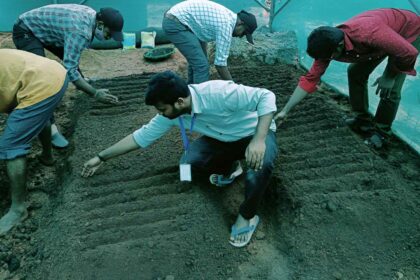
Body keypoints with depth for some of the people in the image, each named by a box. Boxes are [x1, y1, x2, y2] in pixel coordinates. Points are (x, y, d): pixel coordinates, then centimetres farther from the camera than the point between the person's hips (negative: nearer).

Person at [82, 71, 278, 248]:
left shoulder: (218, 93, -36)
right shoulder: (172, 112, -15)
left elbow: (266, 96, -34)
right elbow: (142, 136, -4)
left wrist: (258, 140, -46)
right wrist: (101, 157, 1)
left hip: (255, 133, -5)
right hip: (221, 139, 5)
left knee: (260, 165, -38)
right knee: (188, 165, -19)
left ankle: (247, 216, -11)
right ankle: (230, 168, 10)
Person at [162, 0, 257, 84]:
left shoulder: (225, 15, 14)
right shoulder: (226, 24, -15)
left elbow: (202, 33, 23)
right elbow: (220, 63, -14)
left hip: (172, 20, 11)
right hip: (176, 24, -11)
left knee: (196, 61, 19)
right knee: (201, 65, -10)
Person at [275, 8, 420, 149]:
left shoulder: (369, 33, -43)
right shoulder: (328, 44, -22)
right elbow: (310, 78, -18)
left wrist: (389, 77, -19)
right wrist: (285, 110, -19)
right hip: (386, 34, 6)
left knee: (390, 89, -13)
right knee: (355, 72, 1)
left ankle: (381, 132, 7)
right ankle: (363, 120, 17)